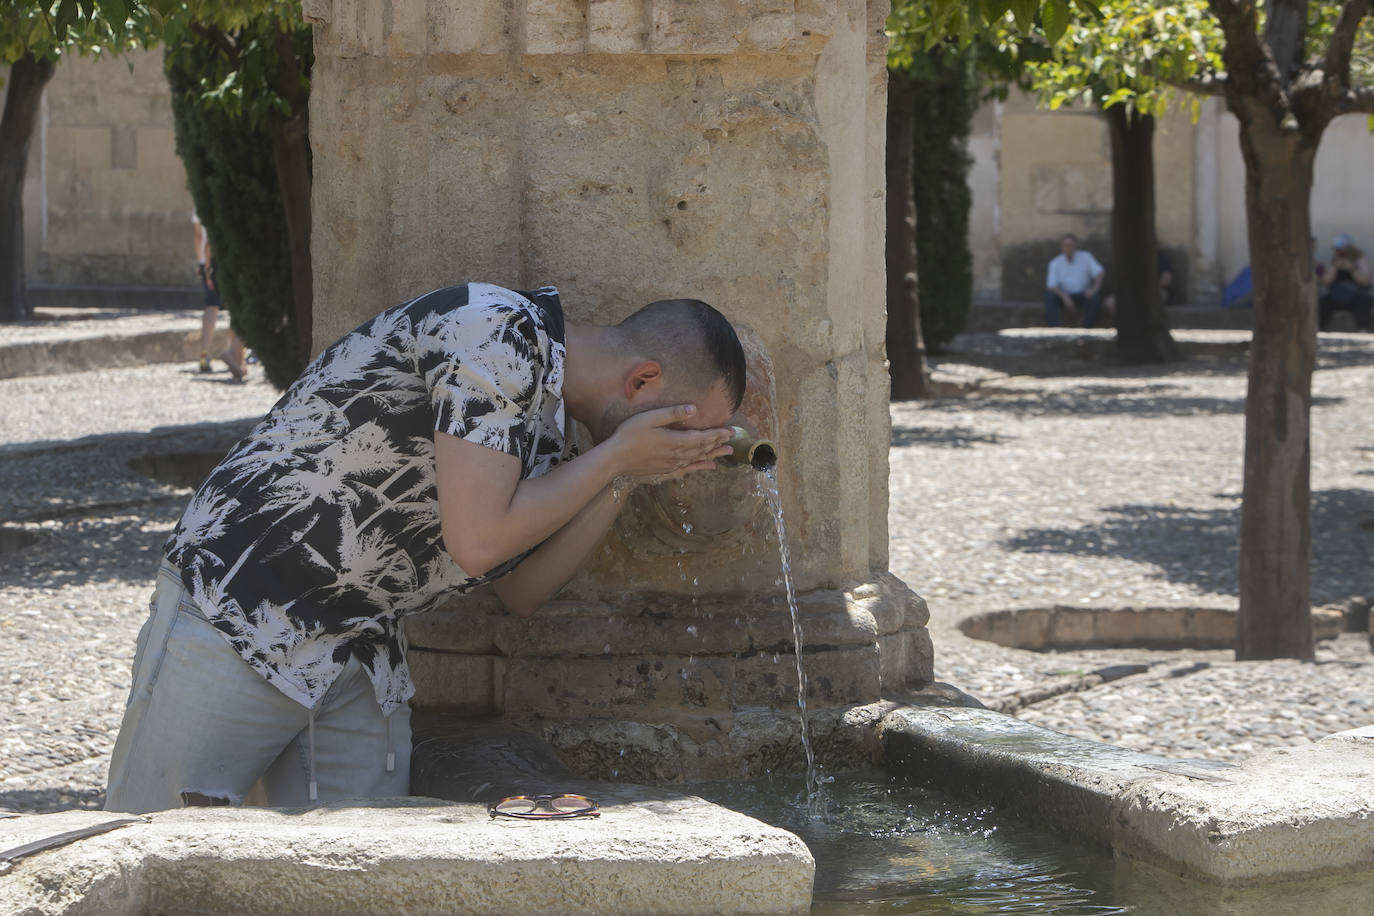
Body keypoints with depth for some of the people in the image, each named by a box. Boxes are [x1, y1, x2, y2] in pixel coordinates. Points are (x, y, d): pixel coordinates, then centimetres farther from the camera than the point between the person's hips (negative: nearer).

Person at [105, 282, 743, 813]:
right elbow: (478, 541, -23)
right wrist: (619, 456, -11)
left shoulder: (544, 421, 11)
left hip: (363, 662, 9)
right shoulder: (498, 330, -18)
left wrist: (626, 480, 4)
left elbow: (521, 592, 13)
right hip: (233, 619, -9)